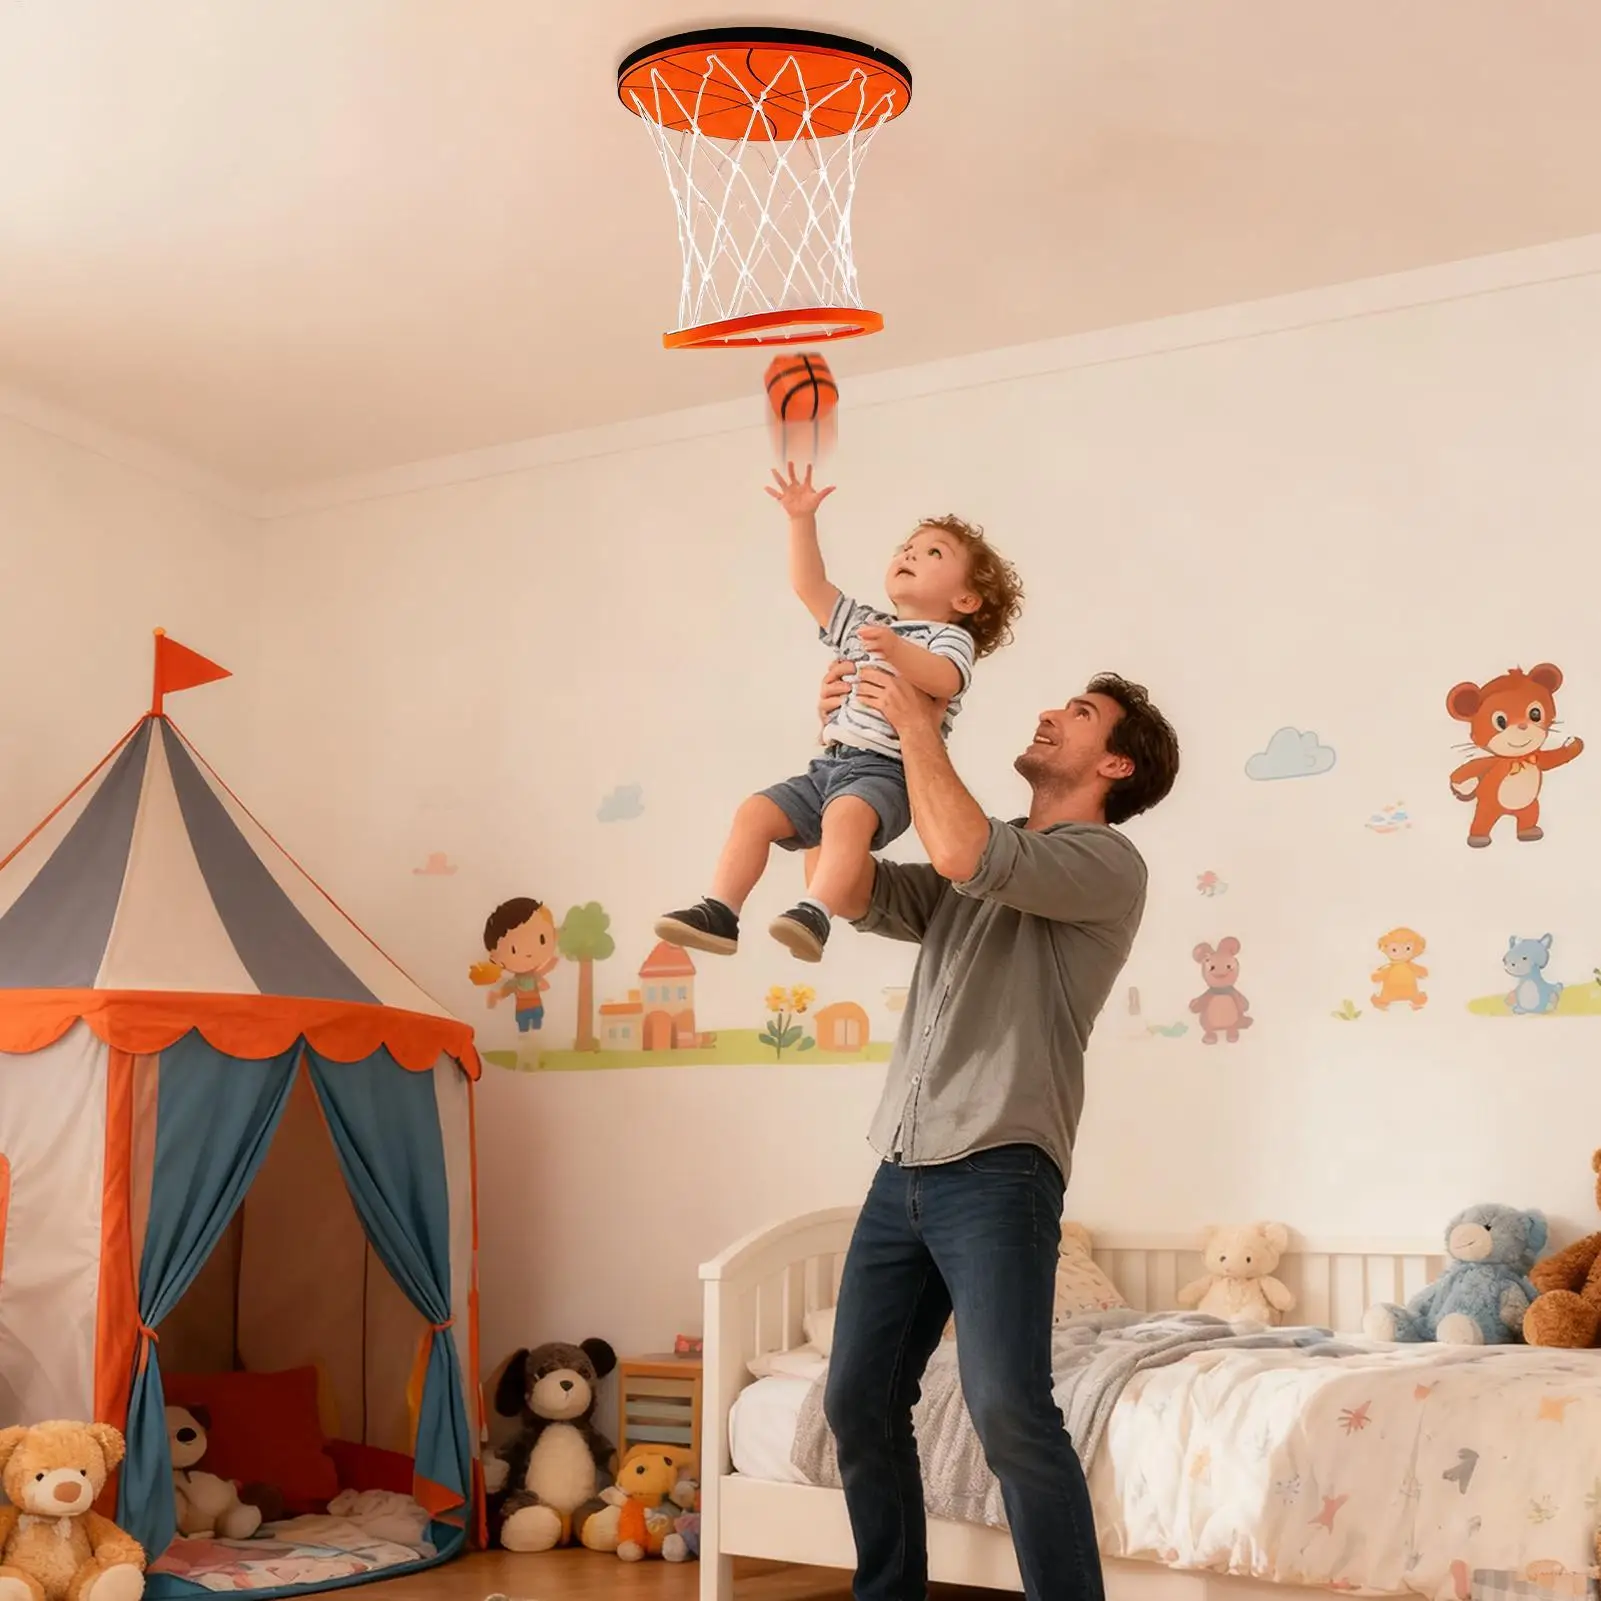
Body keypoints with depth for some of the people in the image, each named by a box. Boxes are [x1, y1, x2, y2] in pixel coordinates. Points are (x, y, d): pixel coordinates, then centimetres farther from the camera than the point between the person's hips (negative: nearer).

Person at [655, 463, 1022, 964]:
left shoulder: (950, 638, 3)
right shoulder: (863, 624, 26)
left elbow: (942, 680, -19)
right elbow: (811, 586, 19)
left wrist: (898, 650, -37)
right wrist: (803, 520, 9)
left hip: (886, 769, -7)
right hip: (829, 763, 7)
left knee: (847, 813, -37)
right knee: (755, 813, -9)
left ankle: (815, 913, -49)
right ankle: (720, 913, -11)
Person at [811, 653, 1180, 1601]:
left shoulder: (1107, 863, -3)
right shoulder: (980, 873, 22)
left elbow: (961, 854, -19)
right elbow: (859, 894, 10)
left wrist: (918, 728, -7)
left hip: (997, 1173, -7)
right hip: (903, 1172, 8)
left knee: (1010, 1411, -18)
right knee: (859, 1403, 9)